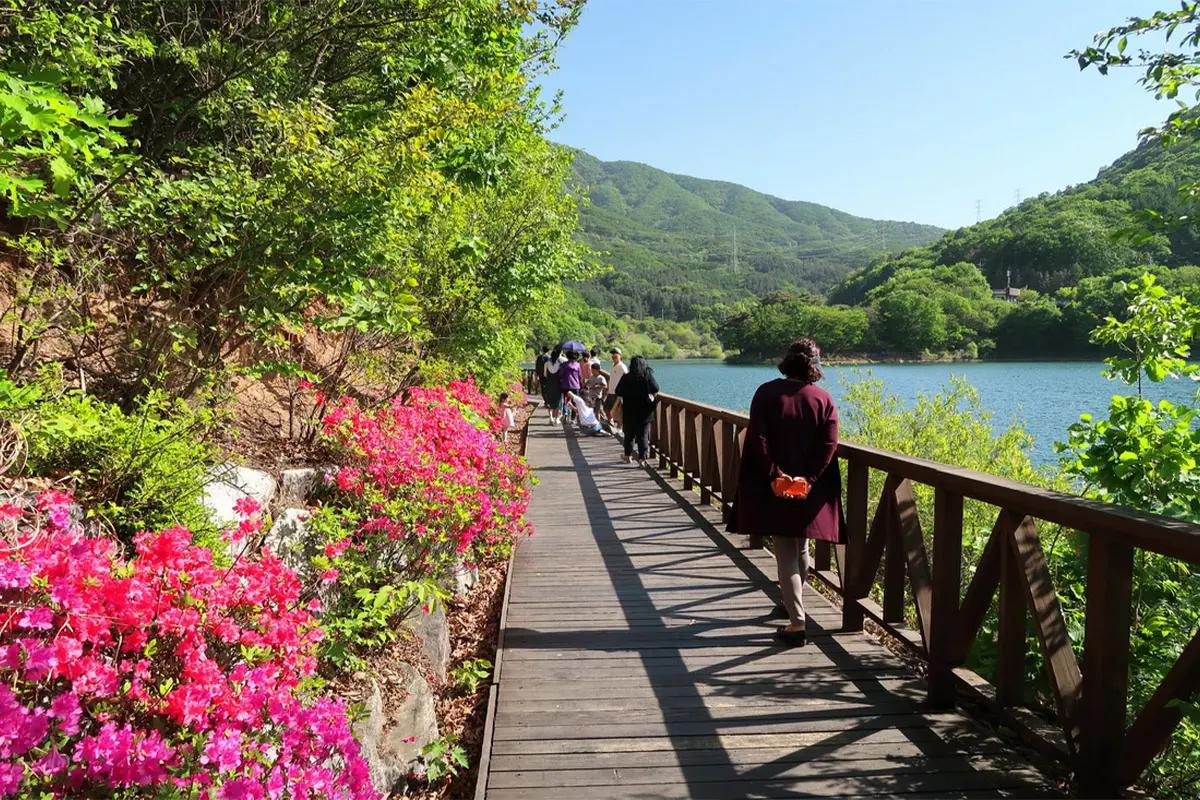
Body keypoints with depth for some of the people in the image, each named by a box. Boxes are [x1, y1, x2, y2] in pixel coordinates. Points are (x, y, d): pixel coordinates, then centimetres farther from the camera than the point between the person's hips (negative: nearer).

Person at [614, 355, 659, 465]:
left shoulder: (626, 378, -7)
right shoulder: (648, 377, -8)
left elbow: (618, 392, -3)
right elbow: (655, 390, -14)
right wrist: (652, 397, 5)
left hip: (629, 411, 1)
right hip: (644, 411, -1)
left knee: (629, 434, 16)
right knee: (643, 435, 5)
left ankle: (628, 455, 27)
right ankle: (642, 458, 3)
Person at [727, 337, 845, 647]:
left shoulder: (767, 393, -5)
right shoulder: (824, 400, 0)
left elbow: (757, 439, -13)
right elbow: (829, 446, -9)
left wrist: (774, 474, -12)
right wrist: (808, 478, -10)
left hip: (775, 488, -3)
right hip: (810, 490, 3)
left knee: (785, 554, 1)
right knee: (801, 549, 21)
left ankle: (797, 622, -4)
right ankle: (793, 602, 40)